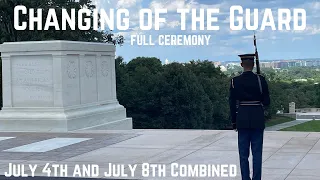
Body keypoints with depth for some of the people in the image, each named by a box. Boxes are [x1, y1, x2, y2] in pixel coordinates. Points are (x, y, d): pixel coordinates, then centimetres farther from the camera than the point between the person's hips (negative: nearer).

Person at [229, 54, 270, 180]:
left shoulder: (235, 81, -4)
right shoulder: (260, 80, -6)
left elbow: (232, 103, -1)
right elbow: (266, 102, -3)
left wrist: (234, 122, 7)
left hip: (242, 120, 1)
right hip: (258, 120, 0)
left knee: (243, 154, 7)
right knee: (257, 153, 5)